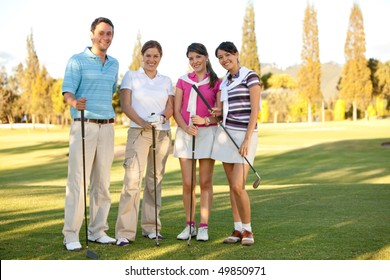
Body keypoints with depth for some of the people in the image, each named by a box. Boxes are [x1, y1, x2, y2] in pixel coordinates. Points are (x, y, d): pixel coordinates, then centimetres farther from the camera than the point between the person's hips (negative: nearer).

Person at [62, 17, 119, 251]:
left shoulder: (114, 64, 15)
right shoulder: (77, 61, -2)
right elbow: (67, 92, -13)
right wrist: (75, 102, -34)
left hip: (107, 128, 5)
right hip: (84, 126, -5)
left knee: (102, 183, 7)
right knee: (78, 181, -8)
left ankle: (98, 231, 15)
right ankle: (71, 235, -5)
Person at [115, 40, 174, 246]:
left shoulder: (166, 81, 13)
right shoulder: (131, 76, 5)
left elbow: (171, 107, 6)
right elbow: (125, 105, -3)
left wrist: (162, 117, -17)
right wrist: (143, 122, -18)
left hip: (162, 134, 4)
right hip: (138, 133, -3)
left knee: (155, 181, 6)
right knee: (132, 180, -13)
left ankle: (151, 227, 16)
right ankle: (124, 232, -12)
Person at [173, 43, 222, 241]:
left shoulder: (216, 83, 3)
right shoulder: (183, 81, 10)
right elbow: (176, 111, 5)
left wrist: (206, 120, -19)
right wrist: (186, 128, -12)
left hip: (207, 133, -2)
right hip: (185, 133, 2)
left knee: (205, 182, 0)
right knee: (187, 183, 1)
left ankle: (203, 226, 6)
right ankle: (189, 225, 11)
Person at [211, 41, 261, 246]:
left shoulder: (250, 76, -6)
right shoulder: (224, 82, 14)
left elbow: (255, 110, -11)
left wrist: (247, 139, -17)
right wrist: (218, 113, -1)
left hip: (244, 134, -7)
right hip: (226, 133, 7)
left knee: (238, 186, -12)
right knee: (232, 185, 6)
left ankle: (247, 230, 4)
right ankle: (237, 230, 13)